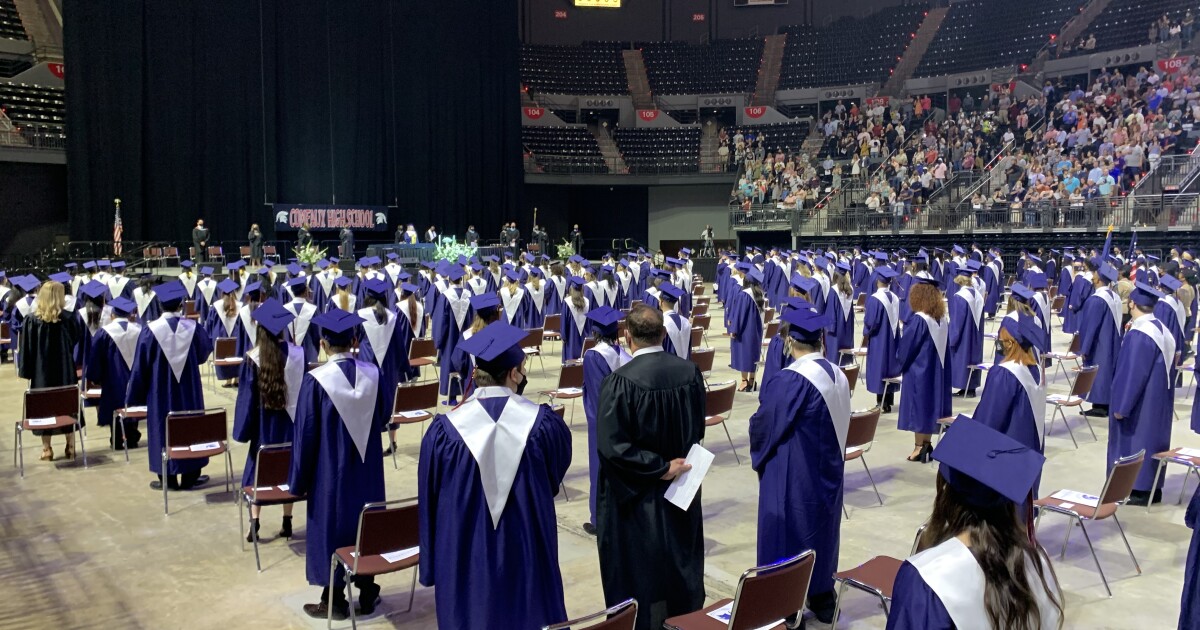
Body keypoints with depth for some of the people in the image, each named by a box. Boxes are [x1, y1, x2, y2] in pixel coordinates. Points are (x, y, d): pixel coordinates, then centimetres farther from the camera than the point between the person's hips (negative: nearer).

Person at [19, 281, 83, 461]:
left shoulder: (32, 320, -7)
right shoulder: (69, 318, -7)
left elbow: (25, 348, -5)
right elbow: (79, 341, 1)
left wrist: (27, 371, 1)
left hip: (41, 372, 0)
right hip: (65, 371, 0)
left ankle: (46, 450, 13)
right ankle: (70, 447, 12)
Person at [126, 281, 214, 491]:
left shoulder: (151, 330, -13)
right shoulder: (193, 328, -8)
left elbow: (140, 365, -8)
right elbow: (204, 354, 9)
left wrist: (134, 396, 2)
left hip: (161, 391, -2)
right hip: (189, 389, 2)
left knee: (163, 429, 8)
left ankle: (168, 478, 13)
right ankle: (190, 476, 18)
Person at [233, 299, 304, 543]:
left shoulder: (253, 358, -13)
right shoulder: (298, 354, -7)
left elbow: (247, 397, -9)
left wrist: (243, 430, 0)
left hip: (264, 424, -2)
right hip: (292, 420, 2)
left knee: (258, 472, 10)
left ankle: (254, 526, 8)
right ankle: (287, 523, 16)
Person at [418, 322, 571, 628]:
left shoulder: (445, 429, -13)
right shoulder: (544, 423, -13)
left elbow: (429, 503, -4)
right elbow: (555, 478, 6)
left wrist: (432, 565, 9)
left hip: (465, 557, 0)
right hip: (528, 551, 0)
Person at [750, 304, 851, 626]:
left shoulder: (788, 380, -23)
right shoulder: (838, 375, 1)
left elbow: (764, 425, -14)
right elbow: (839, 425, 12)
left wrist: (758, 454, 5)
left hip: (793, 475, -8)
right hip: (828, 471, 8)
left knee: (788, 535, 5)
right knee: (822, 530, 19)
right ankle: (823, 602, 31)